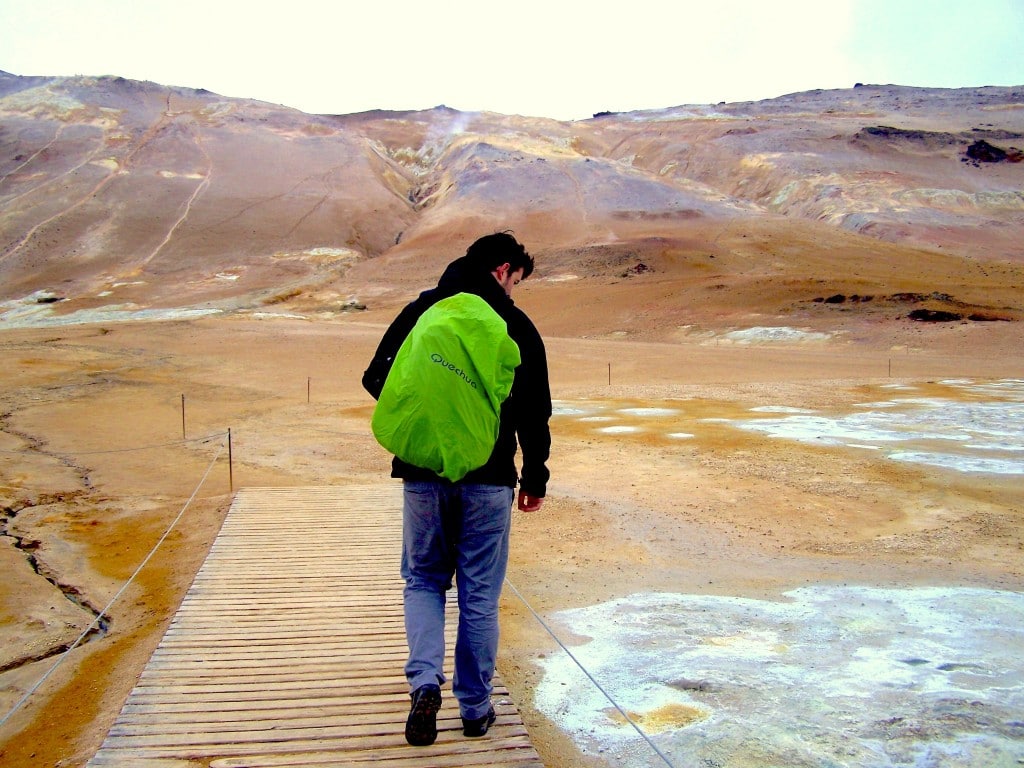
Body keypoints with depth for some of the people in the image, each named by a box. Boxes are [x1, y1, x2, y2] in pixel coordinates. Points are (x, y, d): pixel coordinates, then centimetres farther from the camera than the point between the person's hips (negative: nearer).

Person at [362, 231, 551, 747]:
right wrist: (535, 478, 11)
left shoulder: (420, 310, 6)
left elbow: (376, 379, 5)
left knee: (423, 580, 17)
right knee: (479, 594, 9)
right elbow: (535, 412, 2)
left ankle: (425, 681, -3)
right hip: (488, 478, -1)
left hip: (423, 474, 2)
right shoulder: (516, 324, 1)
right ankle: (475, 708, 17)